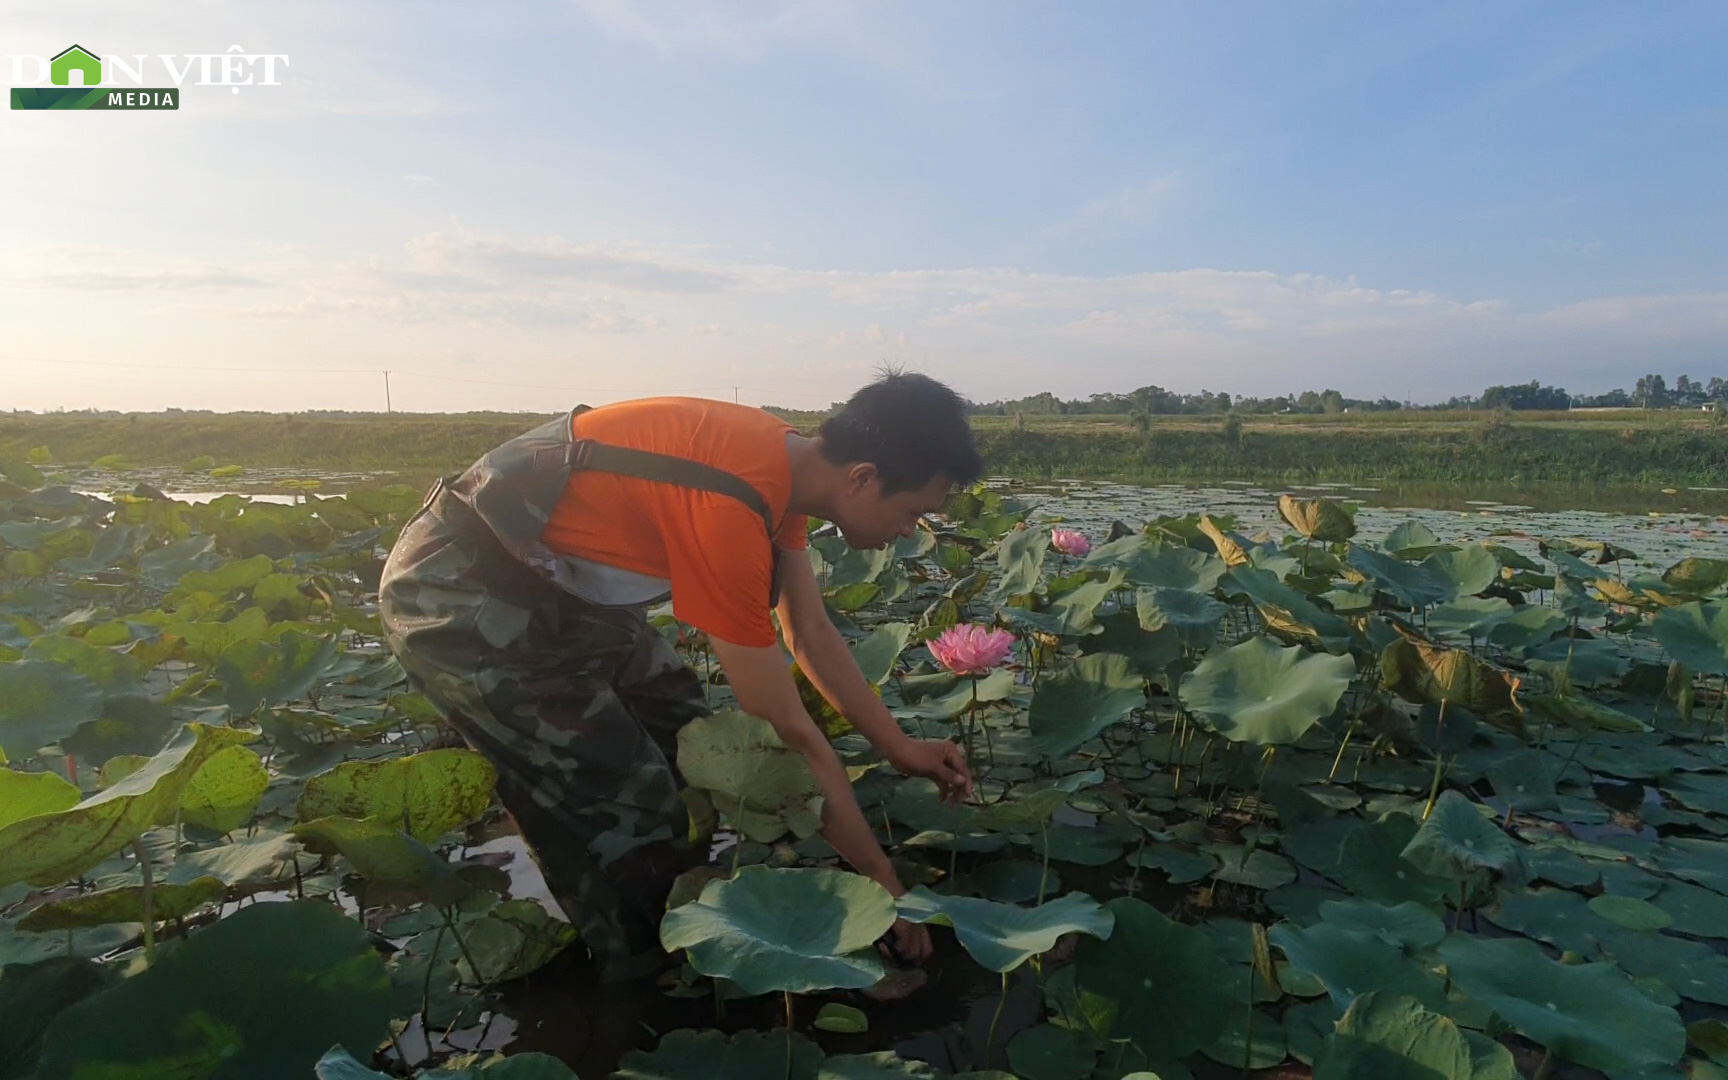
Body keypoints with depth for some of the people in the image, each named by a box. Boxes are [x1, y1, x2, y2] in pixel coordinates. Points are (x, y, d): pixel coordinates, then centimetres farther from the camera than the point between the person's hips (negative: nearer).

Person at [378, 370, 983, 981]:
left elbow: (812, 633, 7)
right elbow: (787, 730, -25)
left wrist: (900, 748, 6)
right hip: (455, 601, -9)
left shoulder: (789, 459, -4)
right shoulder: (728, 511, -32)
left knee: (690, 744, 10)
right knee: (634, 813, -9)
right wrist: (884, 881, -14)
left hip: (547, 583, 9)